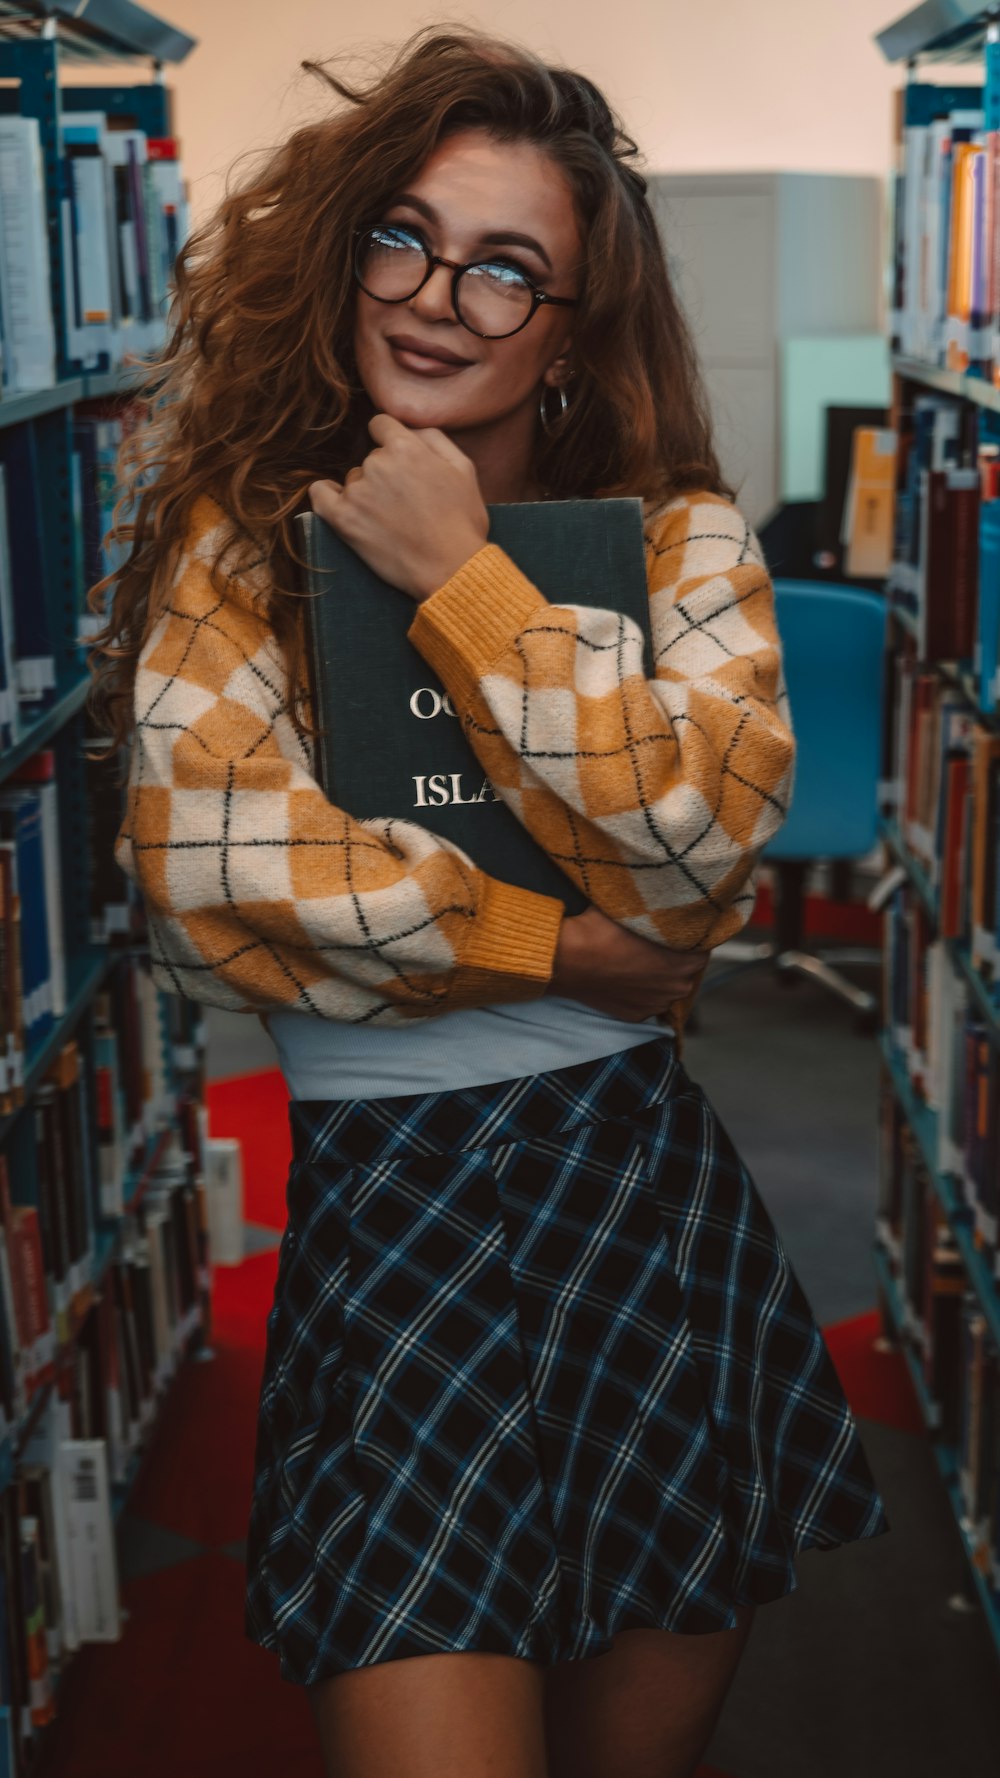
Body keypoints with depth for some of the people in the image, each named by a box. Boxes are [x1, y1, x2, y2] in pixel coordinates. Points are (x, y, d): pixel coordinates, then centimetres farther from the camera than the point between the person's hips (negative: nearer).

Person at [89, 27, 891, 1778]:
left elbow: (707, 829, -12)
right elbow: (205, 878, -14)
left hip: (644, 1182, 2)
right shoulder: (244, 536, 0)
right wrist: (567, 947, -11)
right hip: (376, 1193, -2)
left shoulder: (680, 536, 5)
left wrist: (460, 579, -13)